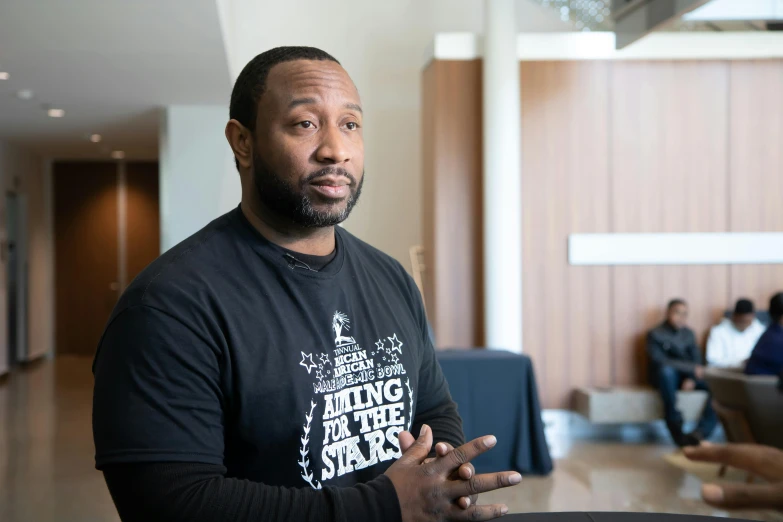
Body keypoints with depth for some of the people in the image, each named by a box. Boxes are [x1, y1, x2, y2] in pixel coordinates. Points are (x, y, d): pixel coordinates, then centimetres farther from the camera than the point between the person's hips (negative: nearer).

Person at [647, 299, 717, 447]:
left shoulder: (688, 333, 11)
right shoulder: (655, 334, -6)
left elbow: (697, 359, 4)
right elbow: (659, 361, -18)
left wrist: (691, 378, -18)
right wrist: (692, 368, -23)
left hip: (687, 376, 5)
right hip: (664, 377, -5)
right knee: (666, 370, -41)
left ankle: (702, 431, -32)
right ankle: (676, 428, -37)